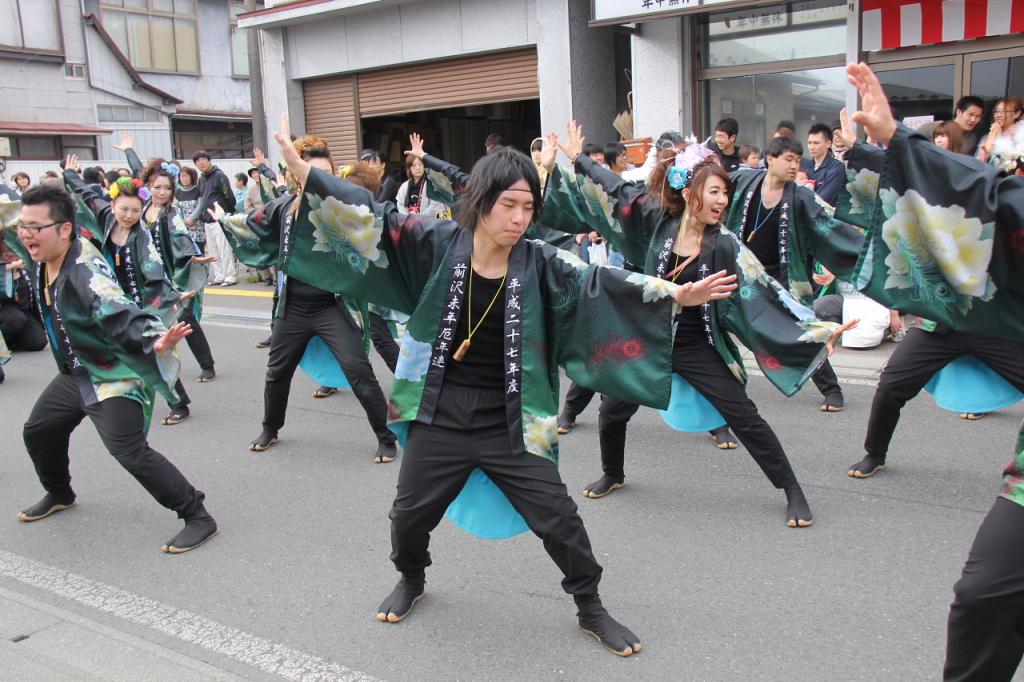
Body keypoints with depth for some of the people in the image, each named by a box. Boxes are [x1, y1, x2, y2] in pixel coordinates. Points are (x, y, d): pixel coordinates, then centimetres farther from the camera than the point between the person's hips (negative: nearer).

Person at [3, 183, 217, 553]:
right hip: (75, 373, 10)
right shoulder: (42, 259, -5)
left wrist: (155, 342, -60)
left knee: (130, 451, -19)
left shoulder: (86, 274, -31)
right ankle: (59, 494, 50)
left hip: (112, 376, -10)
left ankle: (197, 516, -10)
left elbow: (123, 316, -43)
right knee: (38, 432, 23)